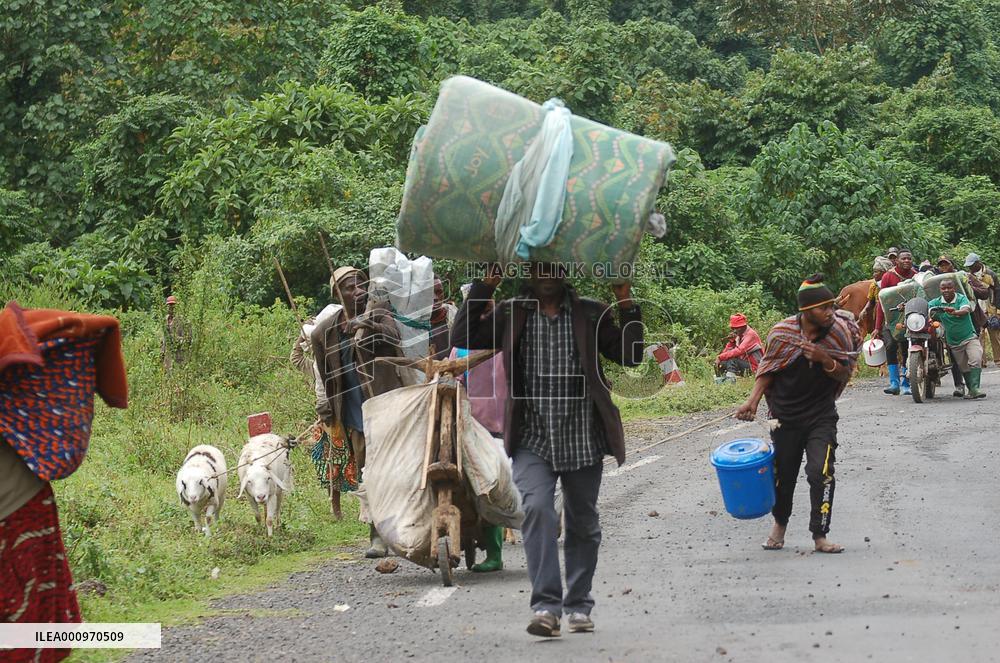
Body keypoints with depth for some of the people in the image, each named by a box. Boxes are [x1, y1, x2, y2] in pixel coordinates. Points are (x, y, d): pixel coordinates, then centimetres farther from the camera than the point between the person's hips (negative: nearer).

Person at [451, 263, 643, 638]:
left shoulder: (590, 315, 7)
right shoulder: (510, 314, 7)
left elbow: (630, 355, 3)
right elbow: (463, 338, -1)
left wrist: (627, 305, -5)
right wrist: (484, 287, -4)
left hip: (583, 439, 1)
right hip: (533, 441, -1)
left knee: (583, 523, 10)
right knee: (537, 509, -21)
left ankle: (578, 606, 24)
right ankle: (546, 607, -24)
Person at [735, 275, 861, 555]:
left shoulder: (839, 332, -8)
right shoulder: (782, 333, -10)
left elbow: (845, 375, -2)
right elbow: (768, 369, 3)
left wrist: (825, 360, -21)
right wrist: (754, 400, -8)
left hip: (821, 416, -1)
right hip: (785, 416, 1)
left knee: (821, 472, -16)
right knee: (783, 474, 13)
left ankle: (820, 536, -8)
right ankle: (780, 524, 40)